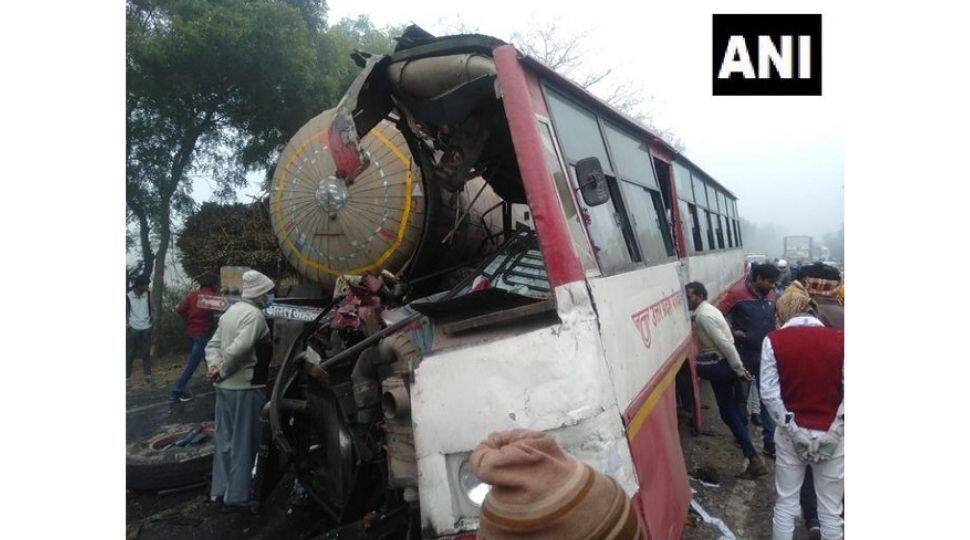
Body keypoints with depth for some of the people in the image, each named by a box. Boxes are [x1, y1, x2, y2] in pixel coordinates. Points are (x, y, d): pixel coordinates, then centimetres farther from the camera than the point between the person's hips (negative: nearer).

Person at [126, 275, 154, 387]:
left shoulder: (148, 294, 2)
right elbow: (126, 312, 3)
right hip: (133, 329, -2)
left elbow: (152, 308, 14)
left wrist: (152, 318, 2)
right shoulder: (128, 296, -6)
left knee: (146, 354, 7)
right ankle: (127, 378, 12)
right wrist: (127, 324, -7)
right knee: (130, 355, 4)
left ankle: (147, 376, 14)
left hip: (146, 328, 2)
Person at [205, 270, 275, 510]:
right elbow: (238, 349, -26)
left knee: (225, 440, 17)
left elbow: (212, 345, 12)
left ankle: (220, 490, 27)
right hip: (246, 388, -9)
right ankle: (237, 496, 9)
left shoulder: (230, 311, 12)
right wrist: (222, 372, -13)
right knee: (243, 443, 2)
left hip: (224, 388, 9)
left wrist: (215, 367, -2)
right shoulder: (255, 315, -17)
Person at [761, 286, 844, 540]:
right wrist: (834, 431, -8)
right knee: (830, 510, 13)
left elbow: (769, 393, -11)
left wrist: (792, 429, -7)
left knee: (786, 504, 13)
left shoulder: (773, 341, -7)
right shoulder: (840, 339, -7)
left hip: (793, 434, 0)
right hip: (832, 436, 0)